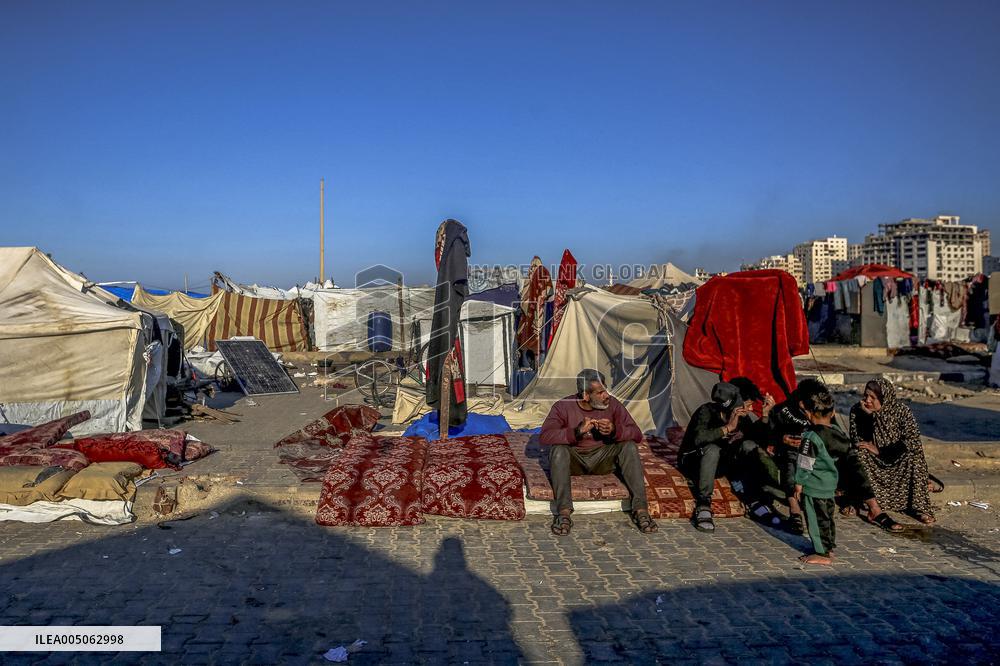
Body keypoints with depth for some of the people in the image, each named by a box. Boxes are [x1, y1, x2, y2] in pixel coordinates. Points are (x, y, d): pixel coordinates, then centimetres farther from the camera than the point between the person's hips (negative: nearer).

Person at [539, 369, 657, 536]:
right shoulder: (563, 406, -13)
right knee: (558, 449, -33)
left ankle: (640, 509, -26)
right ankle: (564, 512, -37)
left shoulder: (612, 404, -7)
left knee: (629, 447, -23)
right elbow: (545, 437, -26)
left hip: (602, 459, 2)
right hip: (573, 459, -2)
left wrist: (615, 431, -29)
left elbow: (637, 434, -8)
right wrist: (577, 431, -38)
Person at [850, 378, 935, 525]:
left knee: (915, 456, -28)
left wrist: (880, 451, -25)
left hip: (897, 461, 0)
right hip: (871, 462, 0)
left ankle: (919, 507, -18)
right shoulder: (857, 410, -12)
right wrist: (866, 415, -31)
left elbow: (913, 441, -25)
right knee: (859, 453, -30)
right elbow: (856, 440, -21)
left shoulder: (901, 411, -15)